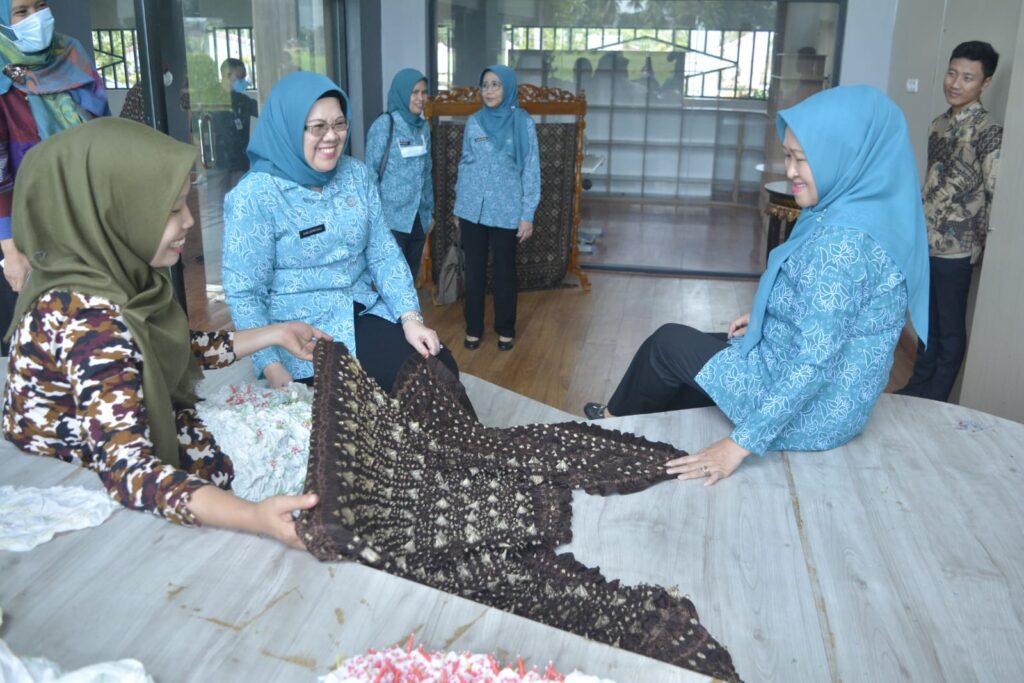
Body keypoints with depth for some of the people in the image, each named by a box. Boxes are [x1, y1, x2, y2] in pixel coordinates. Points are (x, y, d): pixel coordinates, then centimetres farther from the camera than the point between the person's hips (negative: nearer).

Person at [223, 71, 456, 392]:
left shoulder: (357, 174, 2)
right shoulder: (255, 196, -13)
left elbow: (384, 253, 3)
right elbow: (244, 294, -13)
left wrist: (411, 317, -10)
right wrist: (275, 371, -21)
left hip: (363, 311, 6)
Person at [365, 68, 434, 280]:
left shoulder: (423, 127, 9)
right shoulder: (383, 125, -9)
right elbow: (371, 173, -9)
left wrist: (430, 211, 16)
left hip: (418, 217, 6)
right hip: (392, 218, -6)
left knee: (411, 277, 13)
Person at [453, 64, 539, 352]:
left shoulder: (523, 123, -4)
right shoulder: (473, 122, 5)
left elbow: (531, 171, -4)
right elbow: (464, 164, 12)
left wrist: (527, 214, -8)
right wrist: (458, 205, 10)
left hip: (506, 211, -2)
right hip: (472, 209, 3)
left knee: (505, 270, 7)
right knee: (474, 270, 8)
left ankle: (506, 330, 21)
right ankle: (473, 328, 21)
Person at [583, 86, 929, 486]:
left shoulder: (844, 239, -30)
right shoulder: (866, 211, 0)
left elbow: (814, 362, -31)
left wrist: (741, 443, -29)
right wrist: (765, 317, 11)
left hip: (809, 412, -9)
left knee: (669, 343, 5)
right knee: (697, 345, 23)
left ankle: (617, 422, 31)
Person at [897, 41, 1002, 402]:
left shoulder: (988, 131, -14)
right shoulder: (938, 124, 8)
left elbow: (996, 195, -14)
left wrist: (979, 246, -13)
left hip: (955, 248, -7)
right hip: (926, 242, 7)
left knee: (950, 329, 7)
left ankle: (935, 400, 18)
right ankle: (917, 387, 31)